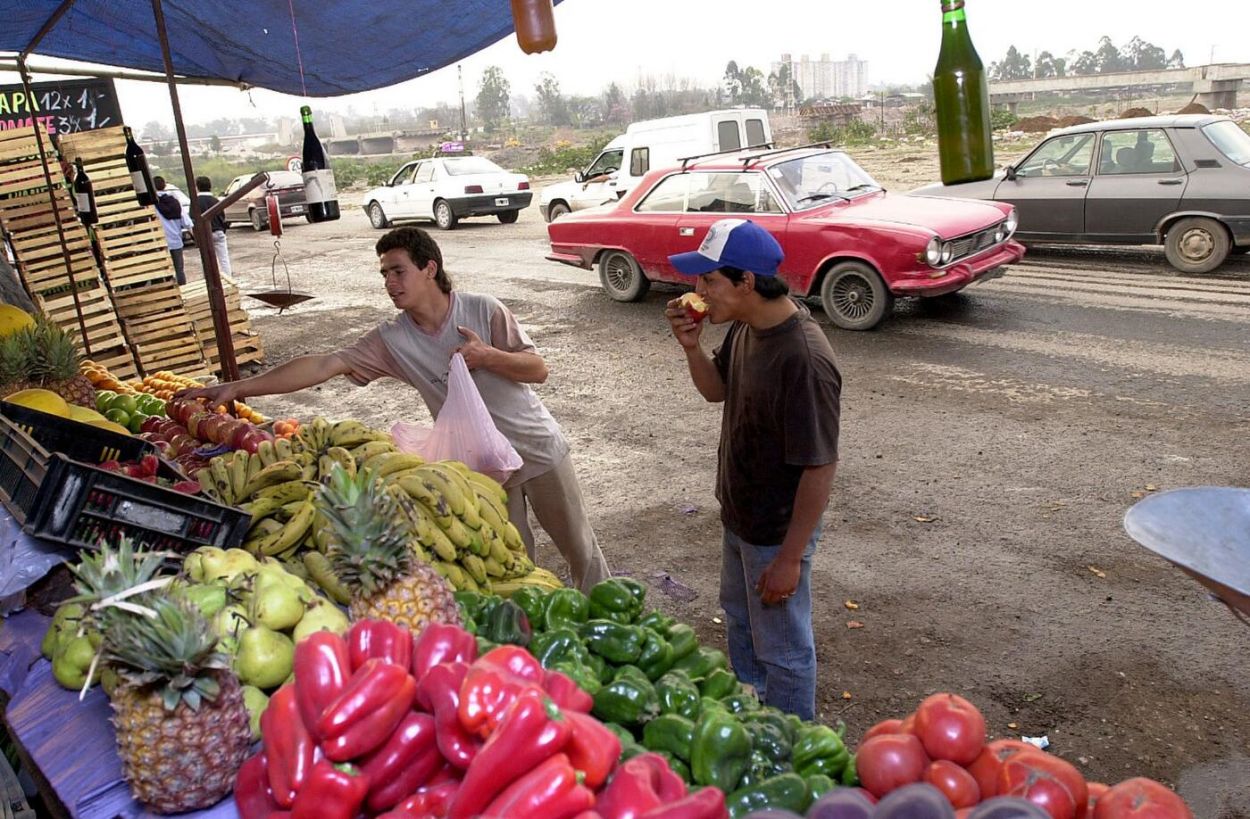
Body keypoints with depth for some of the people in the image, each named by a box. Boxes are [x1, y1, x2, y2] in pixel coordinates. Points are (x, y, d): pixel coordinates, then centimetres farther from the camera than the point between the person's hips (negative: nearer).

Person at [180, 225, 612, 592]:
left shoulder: (483, 310, -15)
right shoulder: (391, 340, -9)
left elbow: (538, 369, -12)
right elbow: (321, 366, -17)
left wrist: (488, 355, -30)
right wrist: (236, 387, -23)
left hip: (537, 448, -2)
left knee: (579, 547, 12)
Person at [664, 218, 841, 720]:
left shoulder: (803, 359, -33)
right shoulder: (745, 328, -6)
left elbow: (819, 467, -28)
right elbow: (717, 390, 11)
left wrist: (789, 558, -23)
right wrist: (692, 347, -9)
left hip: (777, 532, -9)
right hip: (738, 516, 9)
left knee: (782, 649, 12)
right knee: (740, 619, 30)